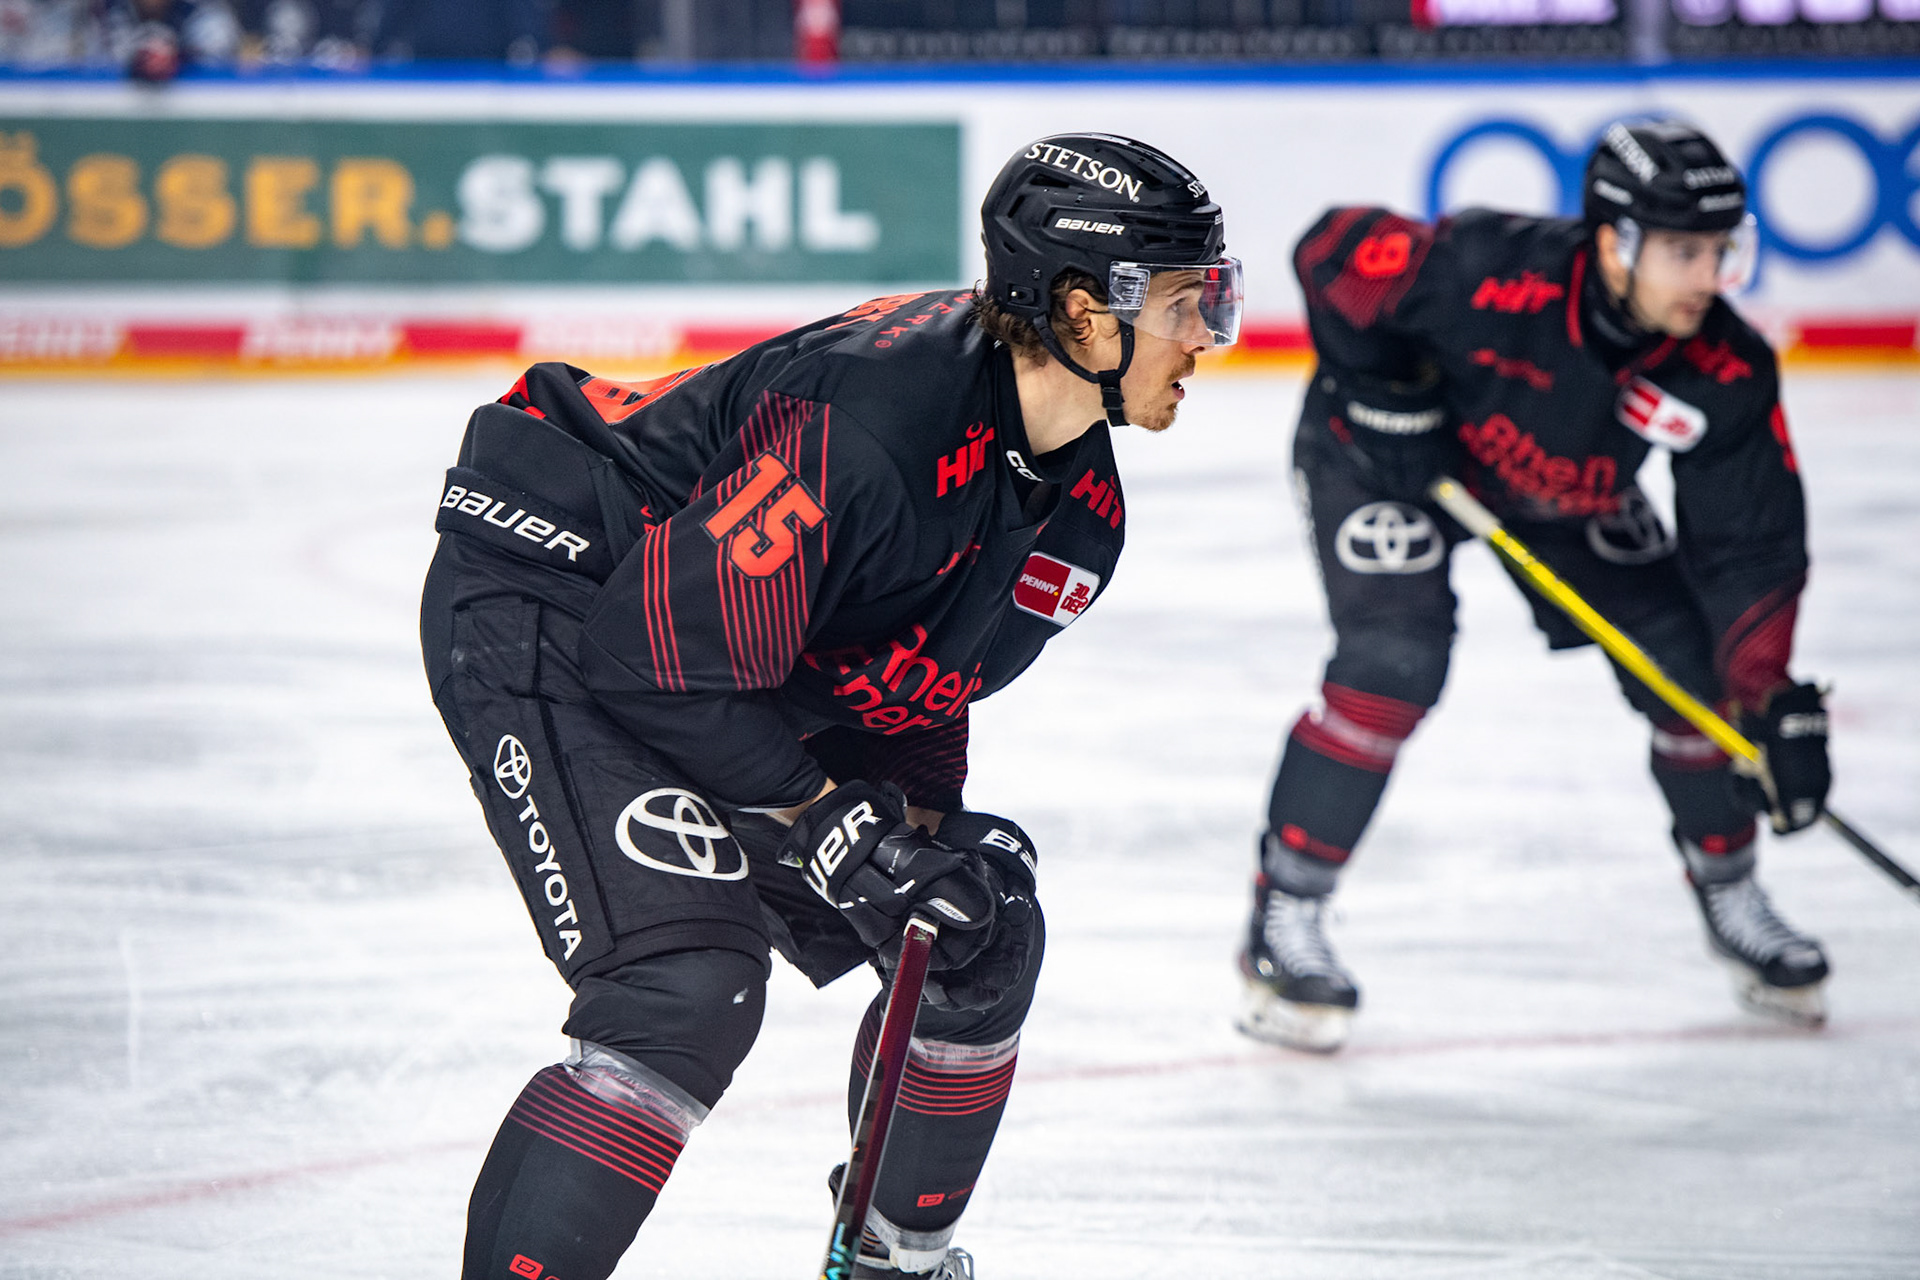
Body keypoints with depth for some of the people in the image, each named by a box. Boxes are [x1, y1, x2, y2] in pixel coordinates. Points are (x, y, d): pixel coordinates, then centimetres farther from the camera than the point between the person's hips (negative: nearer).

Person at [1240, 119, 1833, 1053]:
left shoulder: (1727, 376, -26)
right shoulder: (1489, 275, -40)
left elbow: (1750, 546, -21)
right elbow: (1332, 249, -25)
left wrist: (1775, 701, -30)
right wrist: (1378, 383, -24)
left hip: (1565, 485, 5)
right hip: (1383, 450, -5)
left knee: (1688, 657, -2)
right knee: (1394, 659, -24)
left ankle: (1729, 895, 21)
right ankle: (1284, 918, -11)